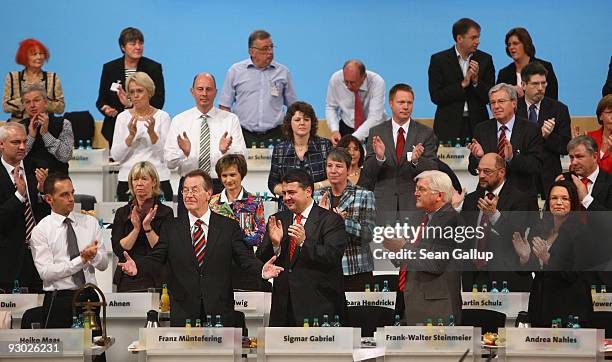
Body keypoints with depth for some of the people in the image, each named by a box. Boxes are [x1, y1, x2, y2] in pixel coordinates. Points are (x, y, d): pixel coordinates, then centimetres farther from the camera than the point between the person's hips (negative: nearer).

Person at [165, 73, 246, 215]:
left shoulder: (230, 120, 5)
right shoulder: (179, 121, 6)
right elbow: (170, 163, -1)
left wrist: (226, 150, -25)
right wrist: (184, 152, -22)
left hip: (221, 186, 0)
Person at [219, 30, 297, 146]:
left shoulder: (283, 72, 11)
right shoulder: (236, 71, 7)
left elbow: (293, 106, 16)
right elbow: (224, 106, 8)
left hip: (275, 136, 1)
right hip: (245, 136, -1)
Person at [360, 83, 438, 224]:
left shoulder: (426, 133, 3)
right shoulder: (376, 133, 5)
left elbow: (432, 170, -4)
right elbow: (368, 172, 0)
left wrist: (416, 160, -24)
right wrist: (379, 158, -21)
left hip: (415, 205, 0)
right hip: (384, 205, 1)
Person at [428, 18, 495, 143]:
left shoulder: (485, 60, 6)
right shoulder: (438, 60, 1)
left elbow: (489, 97, 3)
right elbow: (435, 96, -7)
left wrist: (476, 80, -13)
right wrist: (462, 84, -13)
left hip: (477, 124, 2)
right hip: (449, 127, -2)